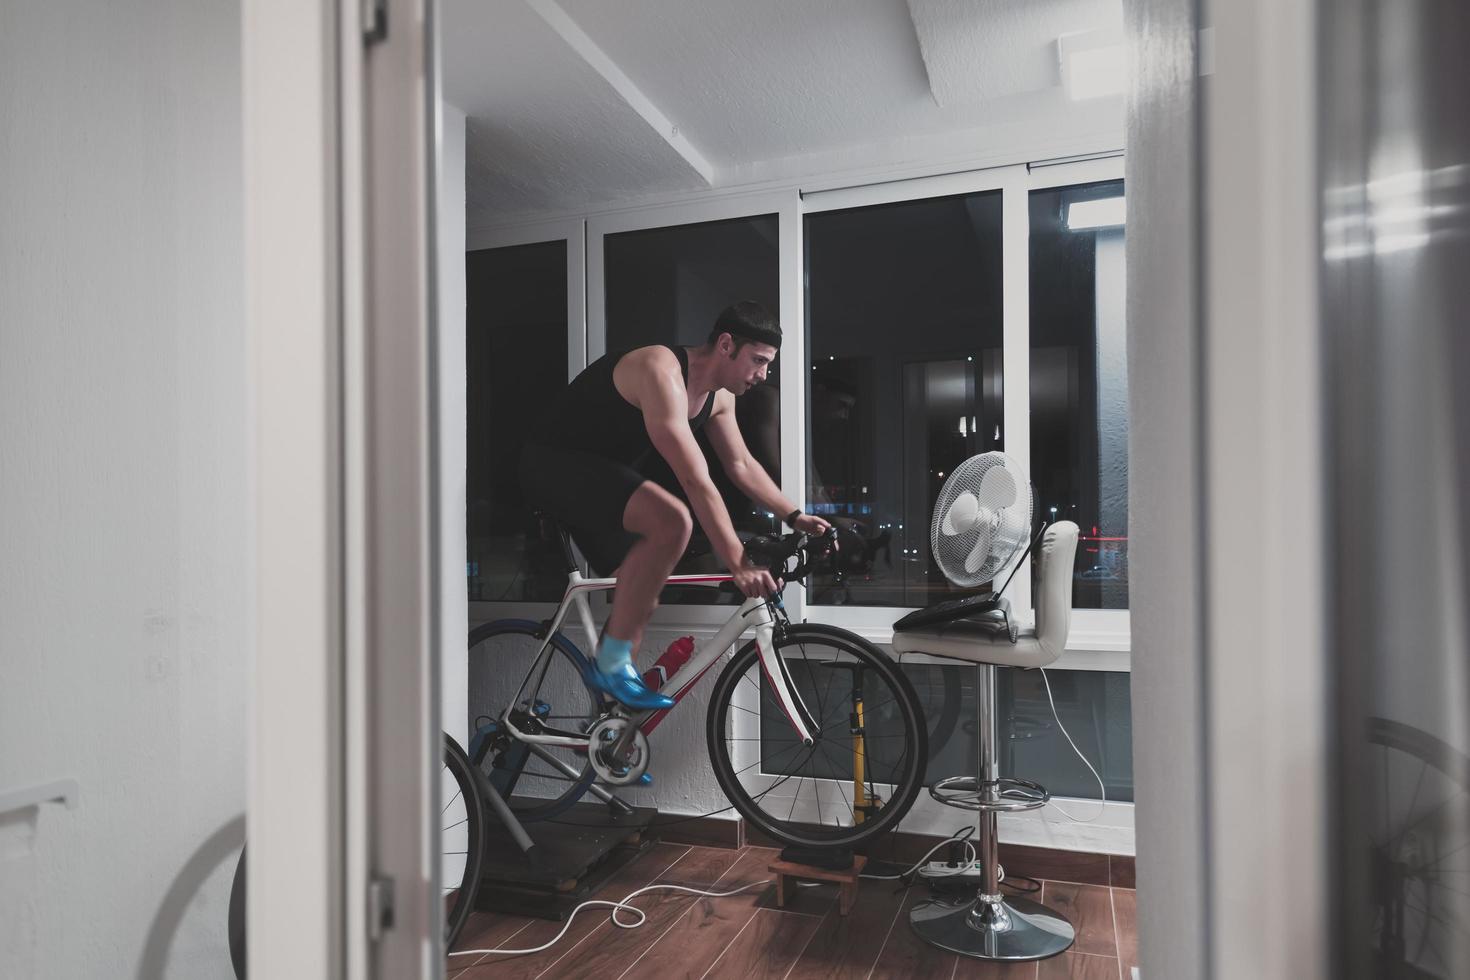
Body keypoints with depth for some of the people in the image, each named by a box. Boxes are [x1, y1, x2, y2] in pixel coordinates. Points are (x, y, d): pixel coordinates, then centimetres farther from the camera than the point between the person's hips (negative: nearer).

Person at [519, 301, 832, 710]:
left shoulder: (719, 395, 2)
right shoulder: (663, 373, -28)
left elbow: (742, 465, 13)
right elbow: (695, 481, -34)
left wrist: (795, 516, 4)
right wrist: (739, 564, -35)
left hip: (600, 475, 10)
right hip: (554, 463, -10)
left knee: (641, 596, 8)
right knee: (672, 520, -32)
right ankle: (612, 664, -18)